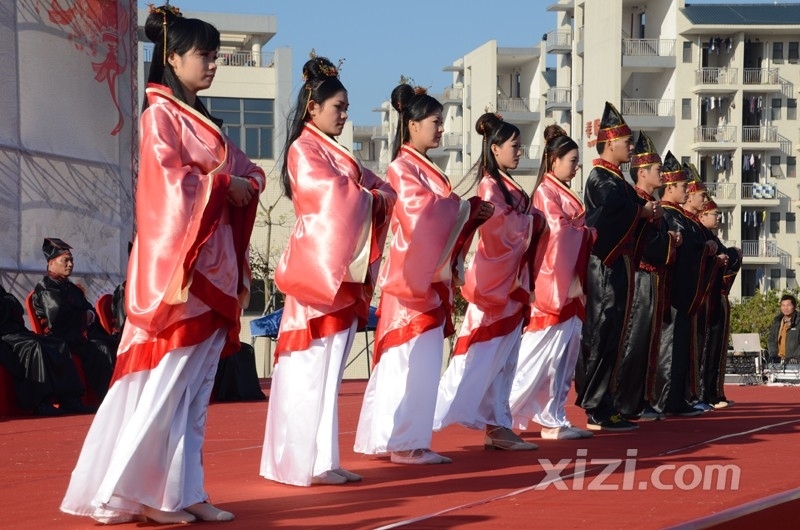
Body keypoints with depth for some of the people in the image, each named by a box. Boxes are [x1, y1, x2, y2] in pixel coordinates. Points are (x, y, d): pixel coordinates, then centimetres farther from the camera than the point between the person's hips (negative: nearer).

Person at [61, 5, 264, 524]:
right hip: (177, 263, -8)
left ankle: (181, 493, 9)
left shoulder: (203, 122, 20)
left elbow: (251, 171, 19)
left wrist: (245, 183, -2)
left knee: (196, 388, 6)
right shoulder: (160, 114, -6)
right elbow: (169, 179, -18)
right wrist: (223, 184, -8)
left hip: (214, 267, 9)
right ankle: (119, 493, -4)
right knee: (165, 386, -9)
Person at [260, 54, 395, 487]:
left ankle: (321, 460, 11)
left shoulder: (336, 153, 20)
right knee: (313, 369, -7)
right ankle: (307, 463, -5)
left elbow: (379, 188, 17)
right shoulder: (304, 150, -5)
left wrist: (378, 195, -4)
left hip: (343, 274, 8)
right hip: (318, 268, -8)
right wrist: (368, 197, -3)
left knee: (328, 369, 8)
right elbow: (332, 192, -18)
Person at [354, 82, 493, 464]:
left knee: (403, 361, 10)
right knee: (416, 360, -8)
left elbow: (441, 215, 17)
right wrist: (470, 208, -10)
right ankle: (406, 443, -6)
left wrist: (473, 211, 1)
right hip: (413, 275, -9)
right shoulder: (403, 168, -9)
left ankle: (382, 437, 14)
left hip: (430, 275, 9)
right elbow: (422, 211, -20)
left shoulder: (425, 168, 18)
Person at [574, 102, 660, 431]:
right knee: (604, 339, -8)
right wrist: (644, 211, -10)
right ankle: (598, 412, -7)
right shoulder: (601, 178, -12)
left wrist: (648, 209, -6)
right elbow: (616, 210, -26)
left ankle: (600, 407, 16)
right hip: (606, 270, -10)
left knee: (602, 339, 11)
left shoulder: (615, 179, 18)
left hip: (615, 269, 10)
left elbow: (634, 210, 15)